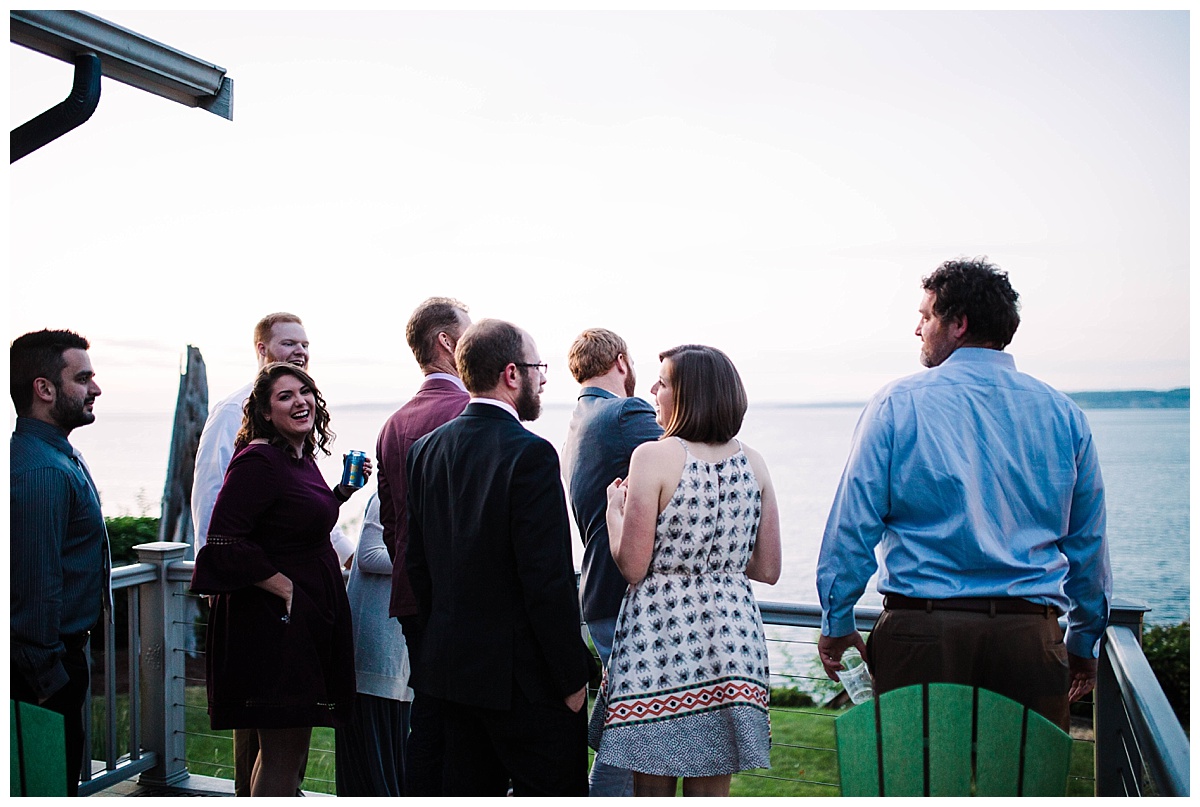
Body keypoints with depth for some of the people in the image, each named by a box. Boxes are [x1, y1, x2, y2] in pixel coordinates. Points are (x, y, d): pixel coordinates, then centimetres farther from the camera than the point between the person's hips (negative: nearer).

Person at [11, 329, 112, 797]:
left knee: (58, 776, 17)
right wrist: (49, 677, -20)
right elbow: (37, 583, -24)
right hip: (48, 664, -10)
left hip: (61, 649, 10)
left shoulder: (57, 456, 11)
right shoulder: (42, 470, -23)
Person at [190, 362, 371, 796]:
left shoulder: (302, 457, 10)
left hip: (311, 614, 10)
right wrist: (285, 587, -18)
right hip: (274, 619, -9)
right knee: (281, 756, 1)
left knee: (289, 749, 21)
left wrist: (343, 490, 9)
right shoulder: (258, 460, -18)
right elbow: (224, 544, -23)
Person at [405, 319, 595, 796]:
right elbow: (547, 580, -20)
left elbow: (417, 564, 10)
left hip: (449, 665, 8)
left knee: (468, 790, 17)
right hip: (519, 674, -8)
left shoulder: (426, 449, 5)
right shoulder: (529, 454, -18)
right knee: (554, 790, 4)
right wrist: (573, 677, -11)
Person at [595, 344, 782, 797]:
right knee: (712, 791, 16)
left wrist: (615, 506, 4)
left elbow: (632, 567, -12)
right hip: (732, 631, 5)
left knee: (652, 789, 10)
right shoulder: (753, 462, 4)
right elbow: (768, 570, 7)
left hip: (660, 631, -5)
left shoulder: (653, 457, -11)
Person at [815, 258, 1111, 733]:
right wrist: (1084, 641, 24)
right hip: (1030, 636, 3)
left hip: (921, 632, -2)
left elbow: (853, 525, -4)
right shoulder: (1061, 412, 7)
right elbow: (1089, 543, 13)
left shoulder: (898, 403, -2)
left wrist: (836, 624, 6)